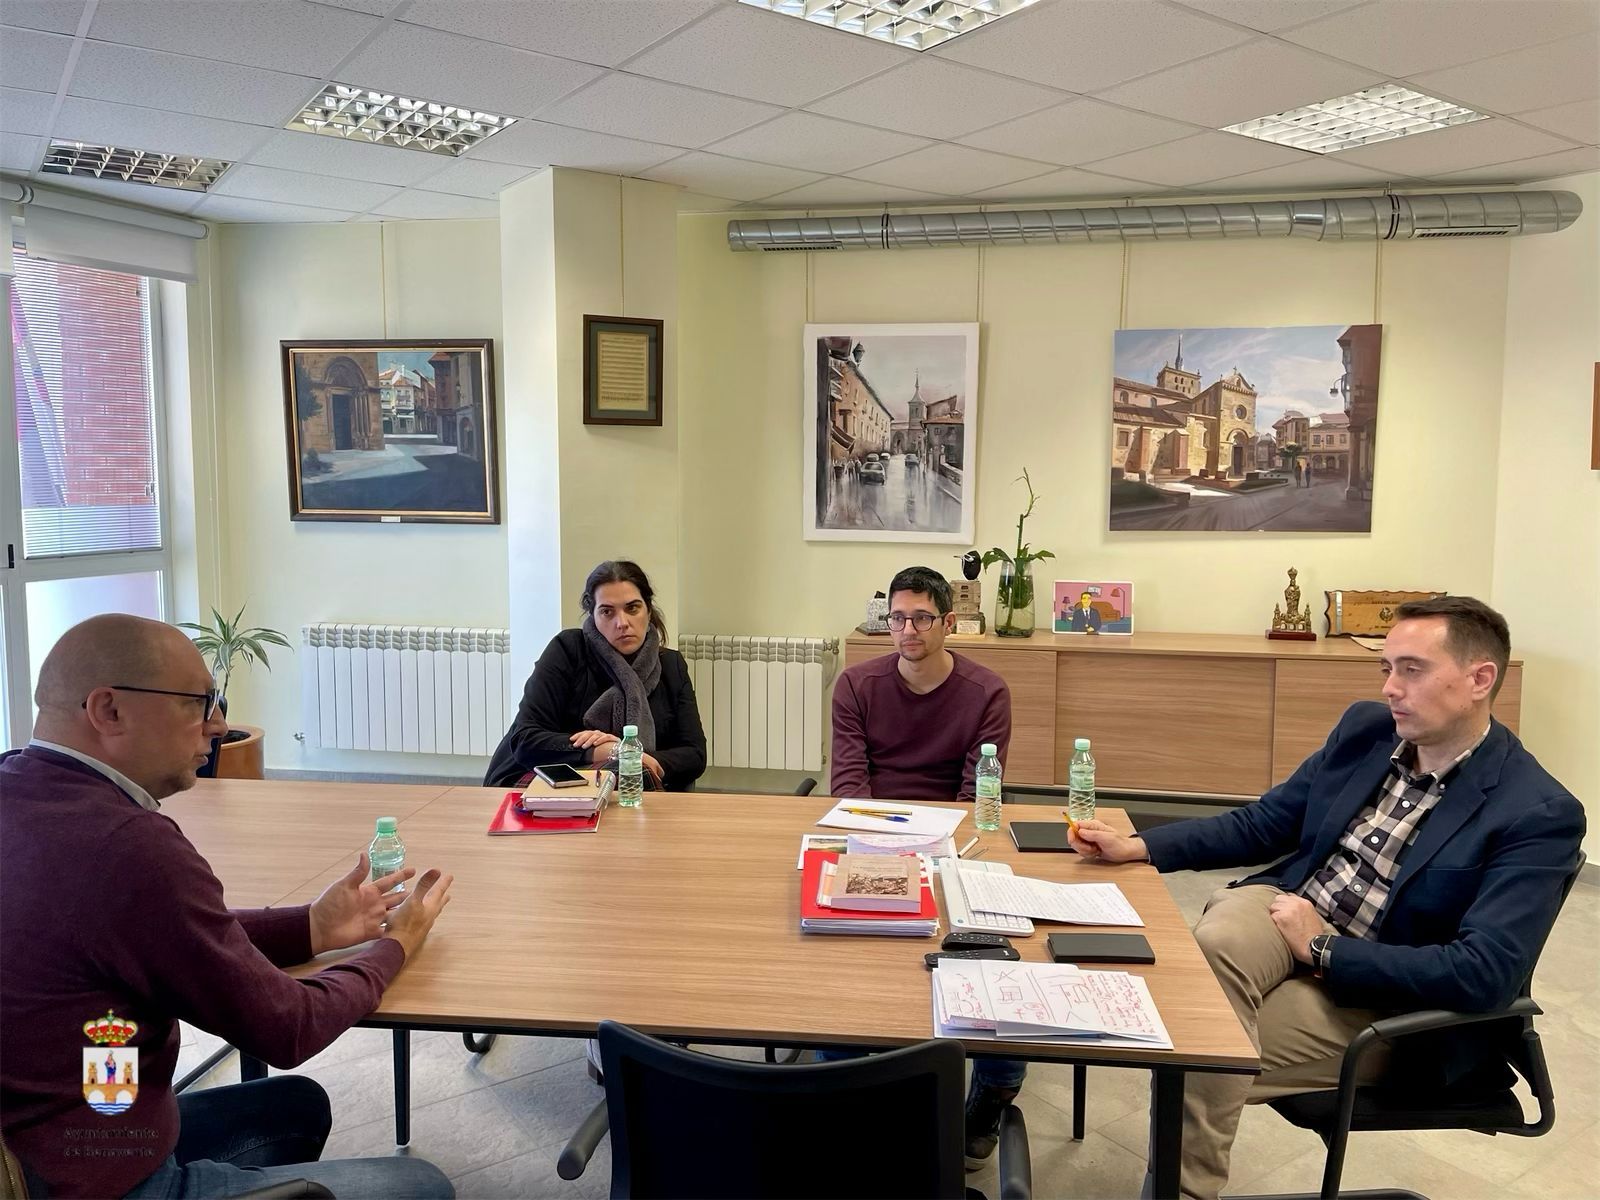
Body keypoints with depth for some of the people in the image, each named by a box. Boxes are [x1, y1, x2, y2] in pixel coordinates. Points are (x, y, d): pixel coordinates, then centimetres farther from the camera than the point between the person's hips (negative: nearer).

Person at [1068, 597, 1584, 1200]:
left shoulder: (1541, 814, -15)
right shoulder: (1366, 727, 2)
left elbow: (1484, 975, -22)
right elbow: (1262, 824, 10)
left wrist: (1323, 950, -21)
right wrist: (1135, 847, 0)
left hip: (1380, 993, -4)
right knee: (1211, 944, -31)